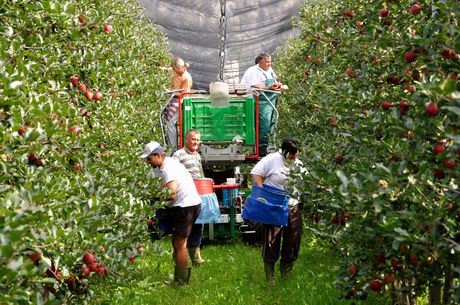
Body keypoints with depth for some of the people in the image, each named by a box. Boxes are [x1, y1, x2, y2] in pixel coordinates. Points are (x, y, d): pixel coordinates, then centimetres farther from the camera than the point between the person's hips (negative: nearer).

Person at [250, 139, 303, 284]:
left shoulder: (298, 164, 7)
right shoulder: (272, 160, -11)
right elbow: (256, 173, -13)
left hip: (293, 207, 6)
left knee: (293, 241, 9)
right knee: (272, 241, -1)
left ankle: (286, 272, 26)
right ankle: (269, 276, 9)